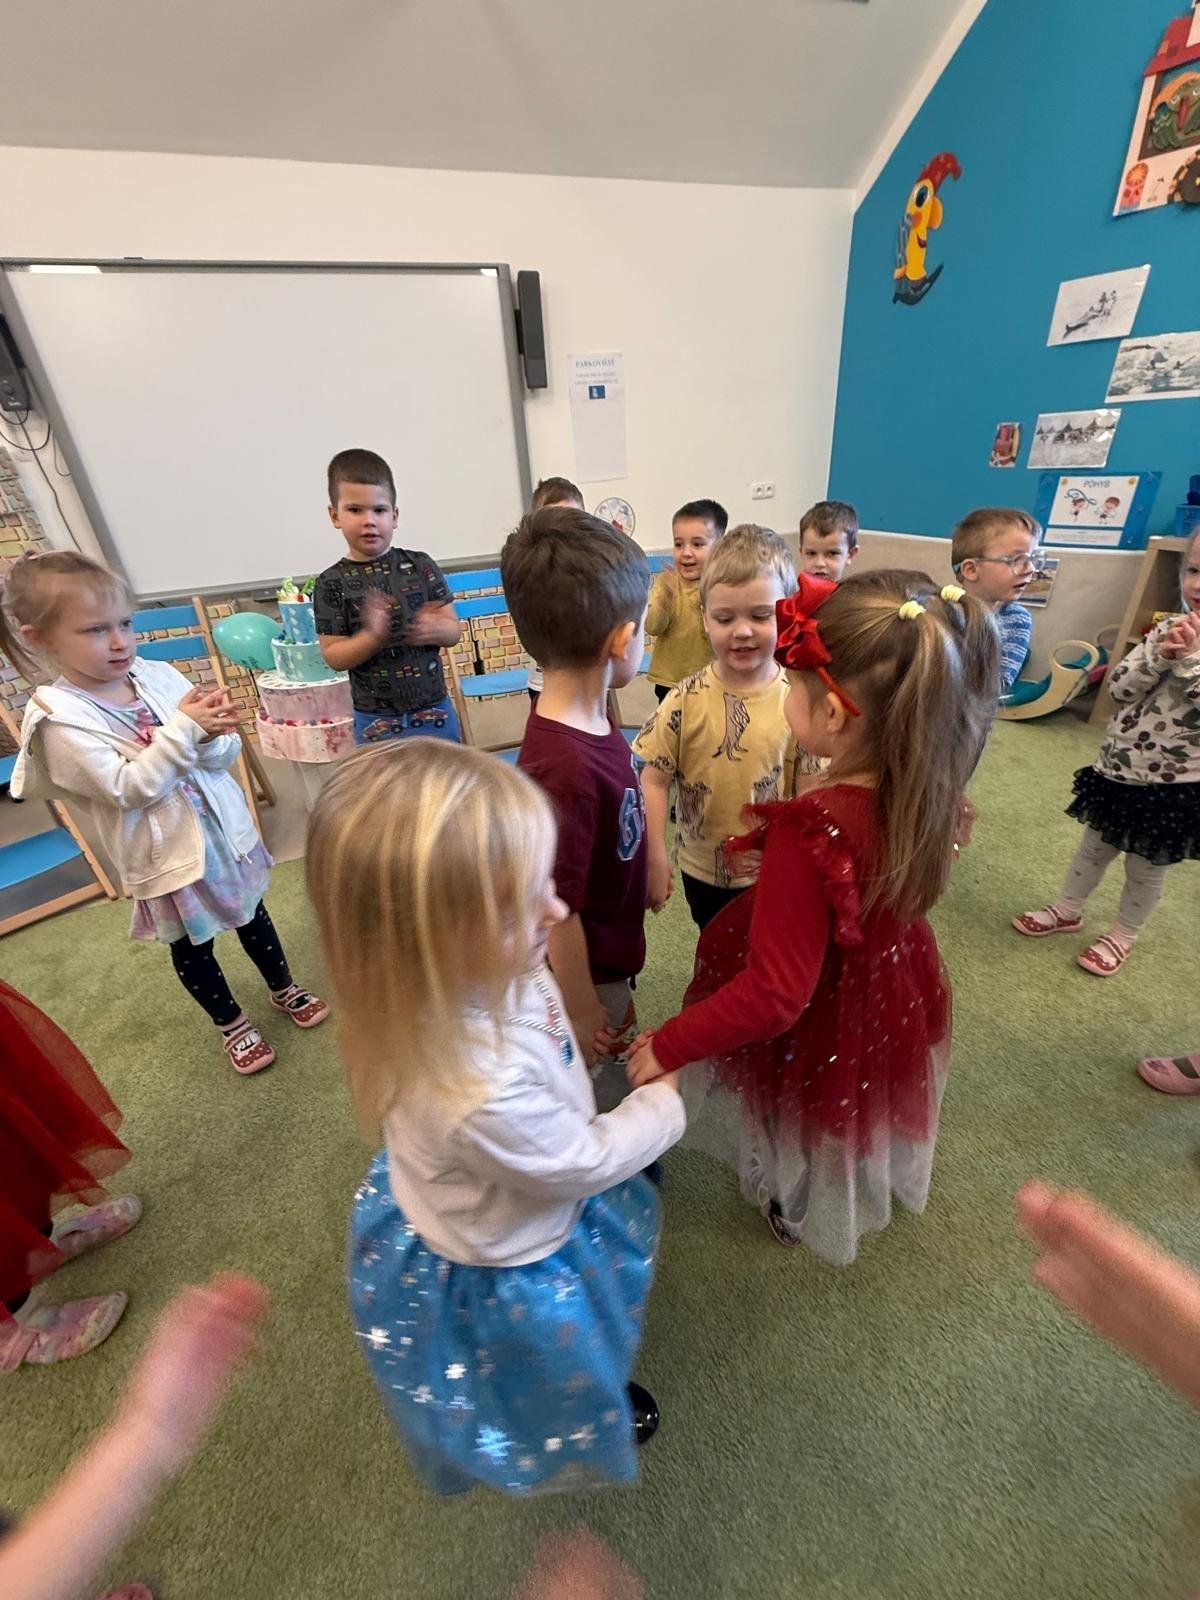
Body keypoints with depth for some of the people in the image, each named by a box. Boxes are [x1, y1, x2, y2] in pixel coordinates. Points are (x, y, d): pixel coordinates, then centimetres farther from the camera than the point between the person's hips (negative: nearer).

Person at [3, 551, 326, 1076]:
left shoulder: (159, 676, -6)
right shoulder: (62, 717, -17)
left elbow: (225, 756, -4)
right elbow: (129, 790, -24)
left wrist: (212, 735, -26)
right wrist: (184, 729, -27)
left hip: (223, 826, 4)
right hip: (166, 851, -3)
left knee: (251, 914, 21)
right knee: (191, 945, 16)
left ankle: (284, 990, 44)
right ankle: (230, 1022, 40)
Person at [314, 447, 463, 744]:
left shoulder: (421, 565, -1)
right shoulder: (332, 583, -4)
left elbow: (455, 630, 2)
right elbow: (333, 657, -5)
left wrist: (437, 629, -21)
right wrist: (371, 636, -23)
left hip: (435, 712, 2)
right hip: (376, 721, -1)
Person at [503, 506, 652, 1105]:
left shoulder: (589, 718, -10)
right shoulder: (567, 768, -38)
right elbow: (557, 914, -29)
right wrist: (583, 1012, -15)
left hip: (610, 955, 9)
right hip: (587, 975, -9)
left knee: (619, 1070, 34)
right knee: (602, 1093, 21)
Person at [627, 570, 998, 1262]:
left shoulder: (808, 833, -42)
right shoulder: (930, 791, -19)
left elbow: (775, 992, -36)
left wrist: (668, 1046, -25)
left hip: (820, 1028, -6)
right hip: (895, 994, 7)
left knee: (804, 1137, 29)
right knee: (866, 1116, 38)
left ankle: (796, 1212, 61)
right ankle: (873, 1189, 69)